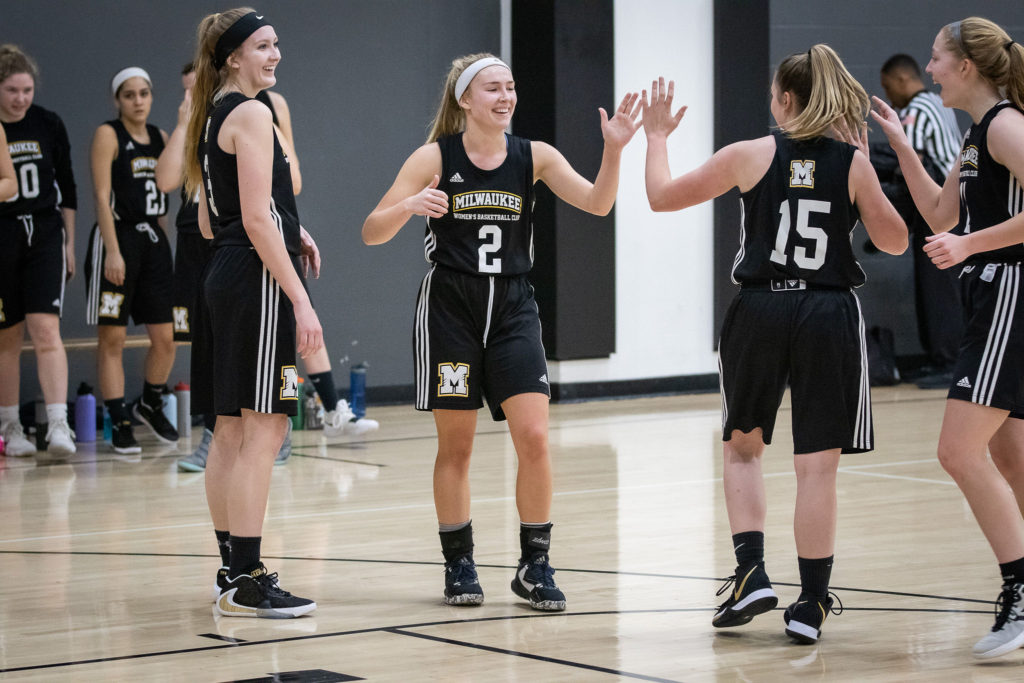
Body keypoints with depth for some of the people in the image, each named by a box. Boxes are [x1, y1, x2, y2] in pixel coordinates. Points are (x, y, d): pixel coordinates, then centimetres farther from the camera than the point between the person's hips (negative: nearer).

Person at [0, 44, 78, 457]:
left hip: (45, 234, 1)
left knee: (46, 329, -12)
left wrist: (70, 243, 10)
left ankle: (58, 425, -19)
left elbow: (67, 189, 10)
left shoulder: (49, 125, 3)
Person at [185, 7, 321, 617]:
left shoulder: (215, 116, 17)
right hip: (257, 282, -10)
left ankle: (233, 570, 19)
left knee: (232, 433, 13)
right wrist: (300, 300, -20)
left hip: (225, 278, 10)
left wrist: (288, 235, 17)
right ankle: (246, 584, -10)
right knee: (263, 430, -9)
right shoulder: (252, 115, -11)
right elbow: (256, 218, -18)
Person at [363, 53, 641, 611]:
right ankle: (458, 564, 18)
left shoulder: (533, 157, 1)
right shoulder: (435, 158, -5)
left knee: (534, 437, -9)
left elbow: (596, 203, -10)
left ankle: (534, 565, 4)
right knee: (455, 445, 4)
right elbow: (371, 233, -7)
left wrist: (613, 150, -27)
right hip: (450, 306, -2)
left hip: (512, 308, 2)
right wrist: (409, 206, -27)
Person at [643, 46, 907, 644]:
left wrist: (657, 137, 22)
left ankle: (752, 574, 3)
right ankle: (811, 605, 5)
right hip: (829, 316, 0)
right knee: (817, 464, 3)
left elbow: (662, 196, 5)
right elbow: (895, 242, 6)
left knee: (742, 447, 19)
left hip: (760, 311, 0)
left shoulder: (751, 155, -2)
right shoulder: (853, 162, -1)